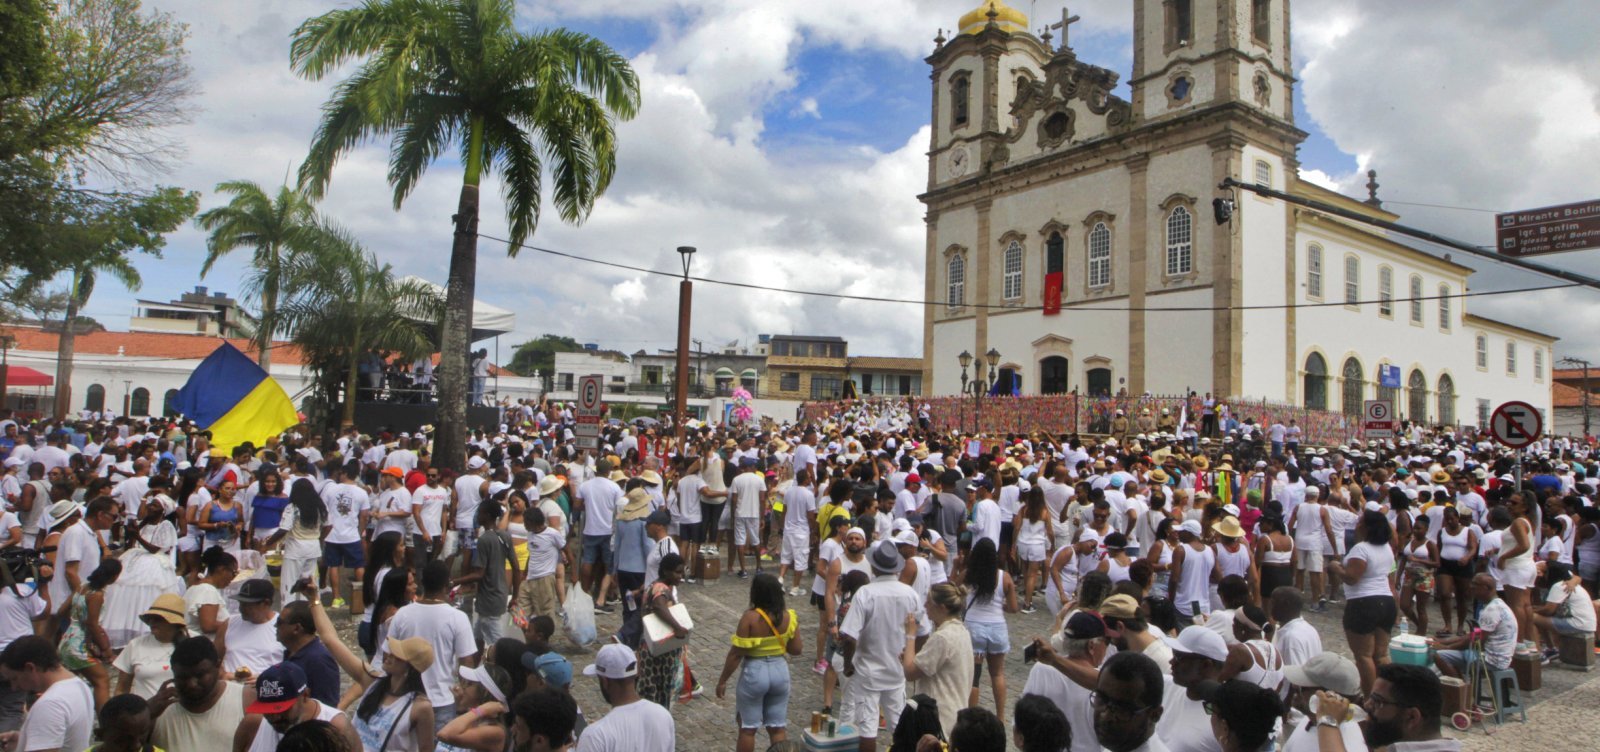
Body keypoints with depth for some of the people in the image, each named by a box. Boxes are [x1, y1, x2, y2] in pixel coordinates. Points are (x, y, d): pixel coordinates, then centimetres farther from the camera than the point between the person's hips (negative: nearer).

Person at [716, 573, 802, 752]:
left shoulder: (750, 617, -19)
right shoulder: (789, 617, -6)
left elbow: (737, 653, -17)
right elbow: (796, 650, 1)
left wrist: (722, 680, -6)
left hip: (755, 672, -4)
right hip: (780, 670, 4)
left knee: (748, 728, 13)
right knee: (778, 727, 16)